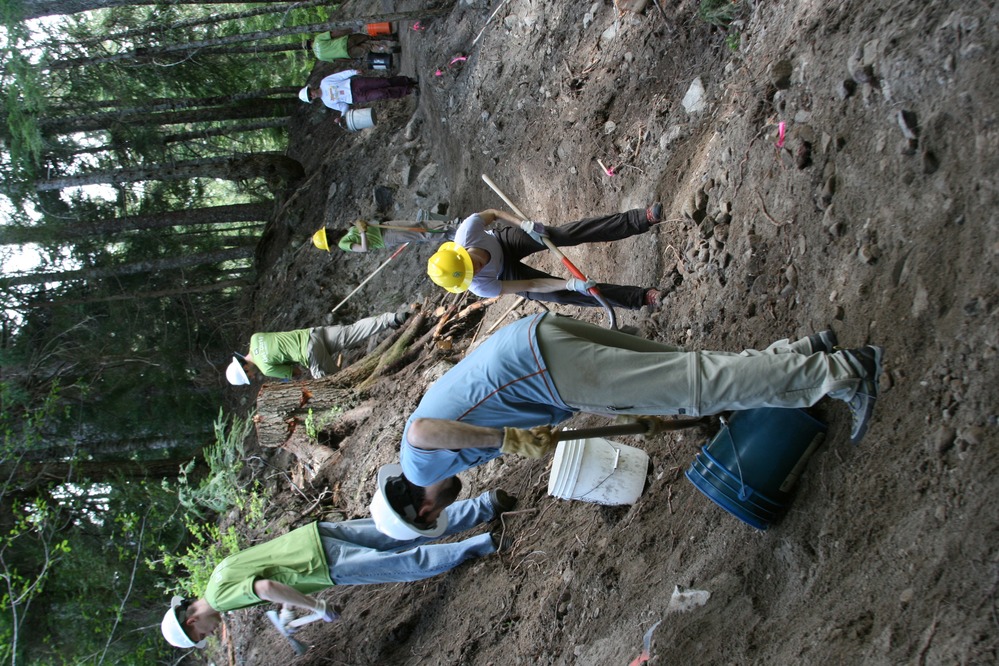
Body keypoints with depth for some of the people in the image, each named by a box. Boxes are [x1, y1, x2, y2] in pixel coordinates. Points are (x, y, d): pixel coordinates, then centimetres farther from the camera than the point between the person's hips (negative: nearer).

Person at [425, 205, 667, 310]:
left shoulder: (465, 233, -38)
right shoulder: (480, 287, -39)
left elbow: (492, 213, -16)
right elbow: (530, 285, -33)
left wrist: (524, 224, -29)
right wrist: (570, 284, -39)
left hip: (505, 240, 2)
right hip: (505, 273, -2)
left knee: (569, 234, -17)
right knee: (561, 294, -14)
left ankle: (640, 219, -17)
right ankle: (639, 298, -9)